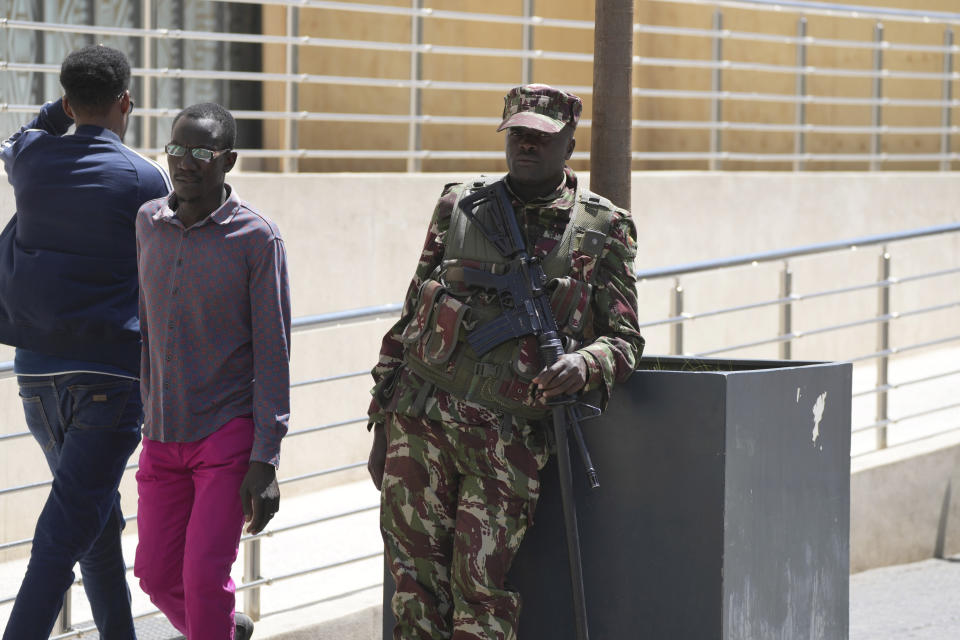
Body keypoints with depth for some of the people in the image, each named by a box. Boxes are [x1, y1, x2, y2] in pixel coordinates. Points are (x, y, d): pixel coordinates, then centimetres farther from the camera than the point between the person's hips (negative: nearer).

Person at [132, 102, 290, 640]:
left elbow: (274, 354, -10)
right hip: (162, 435, 5)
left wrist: (266, 461, -15)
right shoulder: (148, 223, 4)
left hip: (230, 431, -5)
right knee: (159, 576, 8)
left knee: (205, 574, -14)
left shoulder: (258, 238, -10)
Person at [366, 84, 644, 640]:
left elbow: (625, 339, 6)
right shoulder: (460, 206, 12)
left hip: (509, 438, -2)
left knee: (481, 590, -5)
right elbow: (412, 312, 15)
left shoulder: (602, 229, 5)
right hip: (420, 420, 3)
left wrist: (584, 365, -18)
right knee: (417, 583, 2)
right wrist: (381, 424, 12)